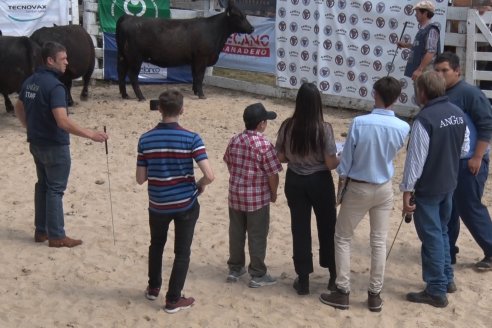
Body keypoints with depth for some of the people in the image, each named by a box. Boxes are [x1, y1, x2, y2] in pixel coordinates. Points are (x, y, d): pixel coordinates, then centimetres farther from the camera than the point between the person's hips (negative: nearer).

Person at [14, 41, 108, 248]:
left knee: (42, 185, 17)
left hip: (36, 143, 9)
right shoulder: (54, 86, -22)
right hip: (54, 146, -9)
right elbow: (63, 121, -30)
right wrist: (91, 135, -29)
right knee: (55, 189, -1)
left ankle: (41, 231, 24)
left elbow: (19, 108, 19)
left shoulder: (30, 81, 6)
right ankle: (56, 236, 6)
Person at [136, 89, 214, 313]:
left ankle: (153, 288, 39)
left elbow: (140, 179, -3)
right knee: (182, 252, 11)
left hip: (157, 205, 3)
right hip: (186, 204, -3)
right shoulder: (191, 138, -15)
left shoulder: (145, 139, -7)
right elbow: (209, 176, -20)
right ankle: (173, 300, 17)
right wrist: (199, 185, 1)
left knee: (156, 245, 26)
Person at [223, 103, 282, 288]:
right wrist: (273, 194, 0)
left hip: (235, 195, 6)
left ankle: (235, 269, 29)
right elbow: (273, 175, -16)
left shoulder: (234, 140, 1)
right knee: (257, 237, 5)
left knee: (236, 233, 17)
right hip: (257, 198, -6)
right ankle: (258, 275, 13)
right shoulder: (264, 145, -18)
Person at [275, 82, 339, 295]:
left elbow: (281, 158, -2)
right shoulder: (324, 129, -18)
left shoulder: (287, 126, -9)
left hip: (294, 181, 2)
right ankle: (334, 275, 28)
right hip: (320, 182, -2)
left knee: (300, 229, 12)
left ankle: (303, 280, 17)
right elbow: (331, 164, -15)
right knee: (327, 228, 16)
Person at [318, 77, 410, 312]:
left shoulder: (359, 123, -21)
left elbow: (347, 157, -11)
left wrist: (341, 183, 5)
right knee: (379, 241, 11)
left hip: (358, 188, -3)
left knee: (343, 238, 12)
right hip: (384, 189, 3)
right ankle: (375, 295, 17)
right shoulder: (403, 127, -12)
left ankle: (342, 292, 14)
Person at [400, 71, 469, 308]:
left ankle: (436, 291, 7)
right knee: (442, 231, 22)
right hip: (449, 184, 7)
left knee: (431, 237, 1)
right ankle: (447, 279, 32)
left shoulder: (425, 119, -22)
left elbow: (415, 159, -20)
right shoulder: (458, 113, 2)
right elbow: (464, 149, 11)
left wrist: (407, 191, -15)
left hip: (427, 188, -7)